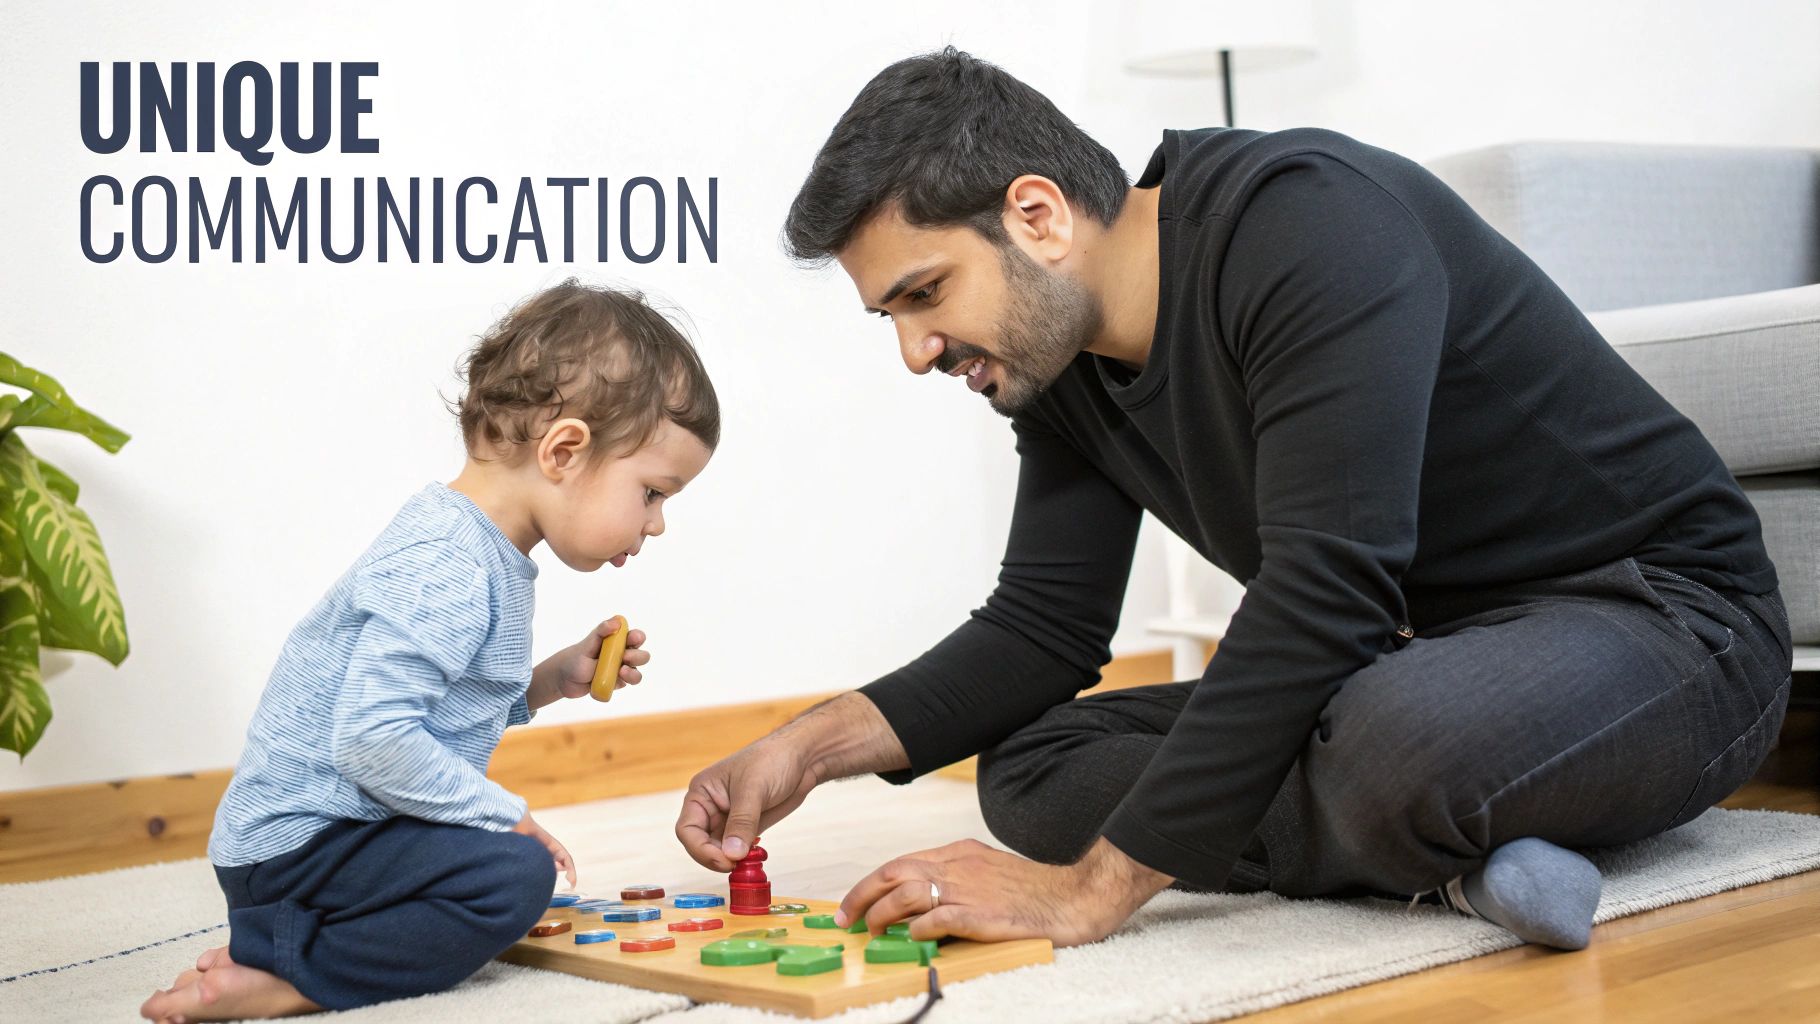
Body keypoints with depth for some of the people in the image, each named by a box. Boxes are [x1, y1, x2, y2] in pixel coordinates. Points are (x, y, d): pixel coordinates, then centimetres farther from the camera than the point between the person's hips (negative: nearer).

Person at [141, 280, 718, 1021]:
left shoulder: (485, 554, 11)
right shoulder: (443, 569, -23)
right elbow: (373, 738, -30)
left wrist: (553, 680, 8)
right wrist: (505, 815, -19)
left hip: (340, 825, 11)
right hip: (297, 840, -11)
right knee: (512, 875, -24)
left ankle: (274, 936, 10)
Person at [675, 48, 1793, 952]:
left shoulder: (1311, 221, -25)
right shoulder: (1059, 368, 3)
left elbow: (1324, 589, -33)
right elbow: (1043, 627, 8)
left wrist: (1091, 889, -32)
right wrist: (815, 745, -9)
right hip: (1414, 660, 9)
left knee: (1399, 744, -43)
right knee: (1030, 765, -2)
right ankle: (1458, 851, -13)